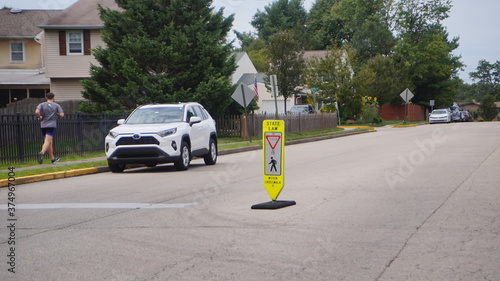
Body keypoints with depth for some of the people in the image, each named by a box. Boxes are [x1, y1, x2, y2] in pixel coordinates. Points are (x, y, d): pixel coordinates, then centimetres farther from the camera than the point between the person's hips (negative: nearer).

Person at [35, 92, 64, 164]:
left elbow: (36, 112, -13)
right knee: (47, 141, -13)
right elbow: (62, 115, -5)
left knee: (49, 142, 14)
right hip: (52, 125, -3)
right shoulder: (56, 105, 3)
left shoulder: (42, 105, 4)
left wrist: (39, 117, 4)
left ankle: (52, 158, 23)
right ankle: (42, 153, -40)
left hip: (43, 125, 3)